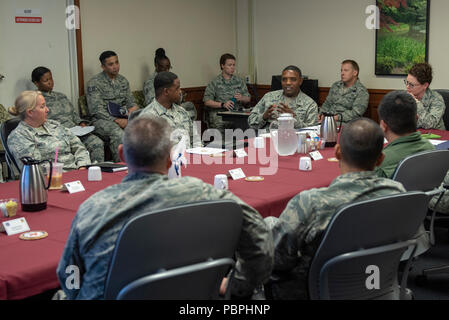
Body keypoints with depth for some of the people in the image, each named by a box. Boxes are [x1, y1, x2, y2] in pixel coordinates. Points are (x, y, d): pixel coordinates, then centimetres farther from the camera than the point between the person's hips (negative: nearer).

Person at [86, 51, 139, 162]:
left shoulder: (123, 80, 17)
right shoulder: (94, 83, -4)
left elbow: (130, 102, 20)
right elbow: (96, 110, -11)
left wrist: (133, 108, -6)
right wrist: (116, 120, -21)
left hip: (122, 117, 5)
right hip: (103, 119, -5)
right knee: (118, 133, -38)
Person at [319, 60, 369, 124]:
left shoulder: (362, 91, -3)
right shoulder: (335, 86, 18)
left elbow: (356, 113, -14)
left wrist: (338, 117, -23)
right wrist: (322, 114, 2)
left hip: (345, 123, -6)